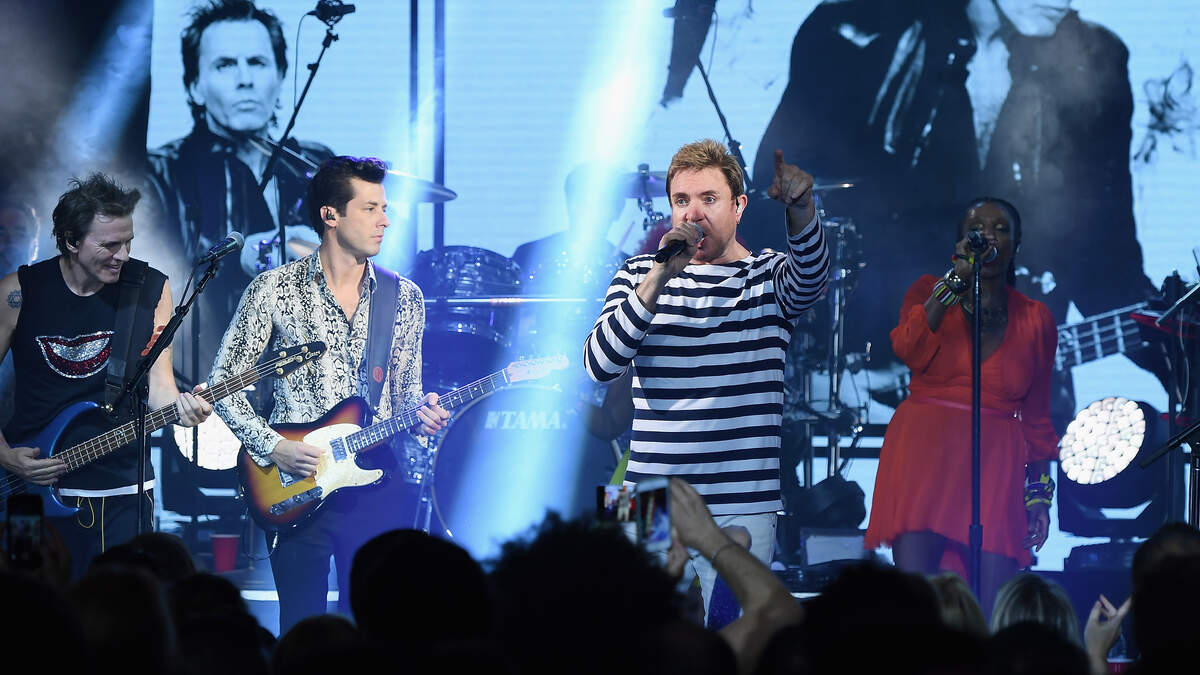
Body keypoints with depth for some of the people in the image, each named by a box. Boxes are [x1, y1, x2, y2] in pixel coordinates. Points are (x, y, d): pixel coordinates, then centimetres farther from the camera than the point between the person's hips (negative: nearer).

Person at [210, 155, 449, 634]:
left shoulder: (404, 298, 7)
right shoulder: (274, 289, -2)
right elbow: (224, 382, 0)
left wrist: (420, 413, -8)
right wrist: (272, 447, -10)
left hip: (374, 483, 2)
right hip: (295, 487, -2)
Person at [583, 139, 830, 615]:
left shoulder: (768, 277, 5)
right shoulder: (639, 275, 9)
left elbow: (811, 277, -19)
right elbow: (599, 364, -5)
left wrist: (801, 209, -40)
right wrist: (660, 277, -16)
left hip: (741, 511, -2)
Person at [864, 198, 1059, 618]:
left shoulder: (1035, 320, 14)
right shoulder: (930, 292, 10)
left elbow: (1037, 416, 17)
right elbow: (909, 349, -12)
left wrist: (1040, 493, 10)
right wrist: (958, 276, -12)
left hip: (996, 464, 1)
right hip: (925, 453, -1)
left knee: (992, 613, -9)